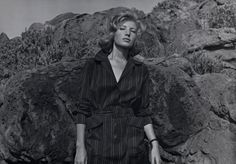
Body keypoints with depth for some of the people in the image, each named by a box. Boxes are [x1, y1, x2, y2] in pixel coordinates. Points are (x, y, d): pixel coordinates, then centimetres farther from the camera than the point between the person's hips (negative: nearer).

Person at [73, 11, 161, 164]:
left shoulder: (141, 70, 7)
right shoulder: (93, 65, 2)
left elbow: (144, 112, 6)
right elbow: (83, 109, 0)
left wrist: (154, 143, -5)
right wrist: (80, 146, -7)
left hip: (132, 146, 1)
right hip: (99, 143, -1)